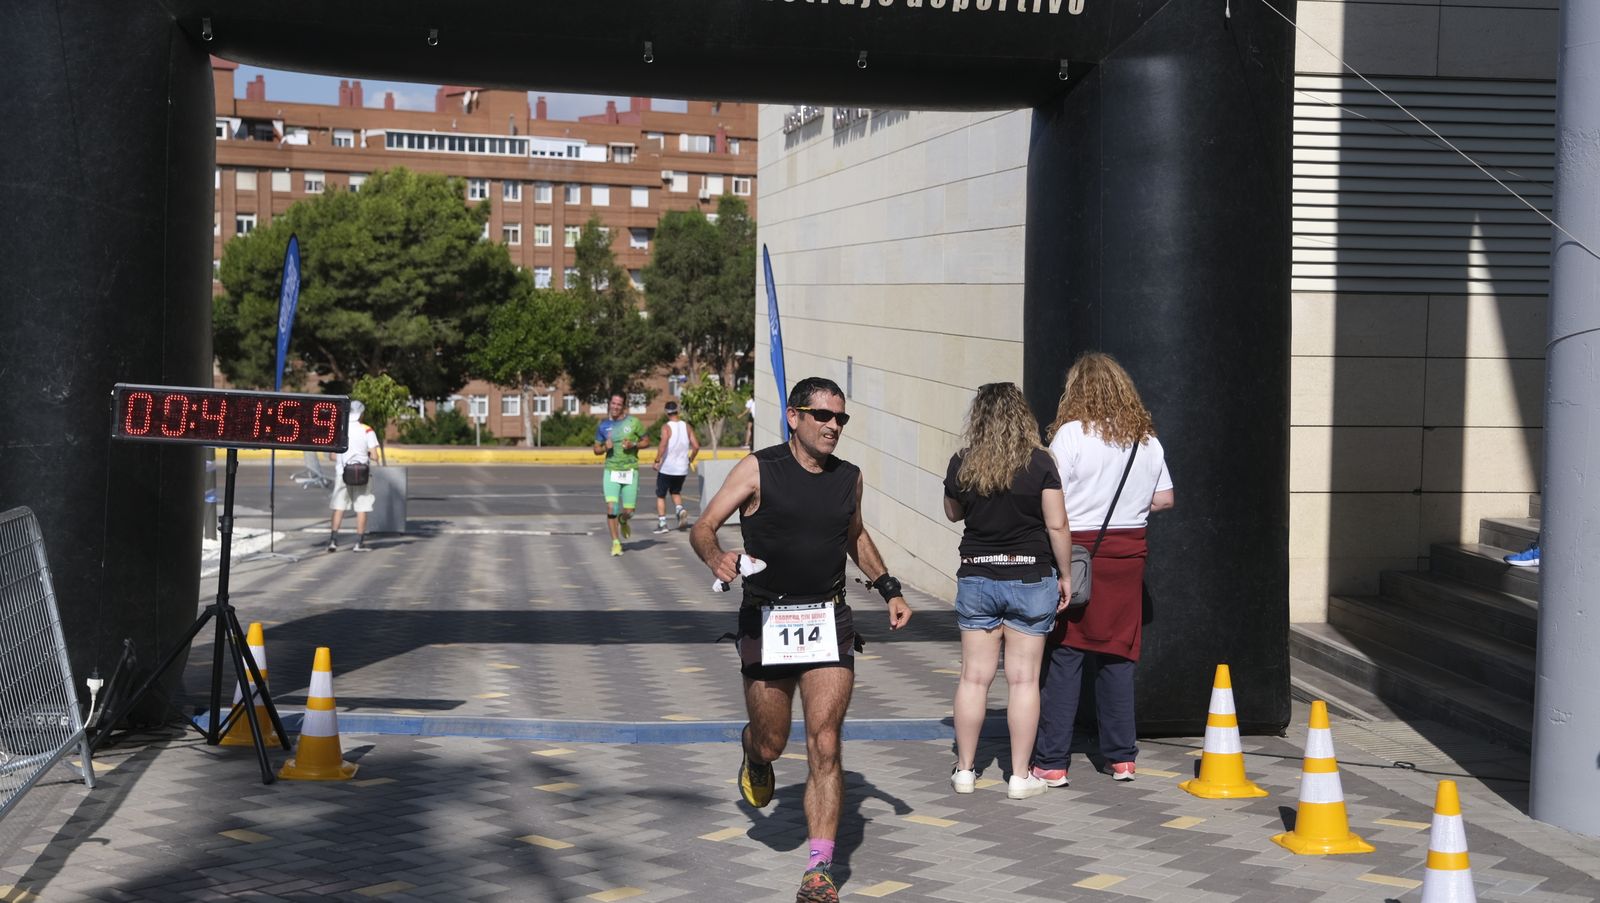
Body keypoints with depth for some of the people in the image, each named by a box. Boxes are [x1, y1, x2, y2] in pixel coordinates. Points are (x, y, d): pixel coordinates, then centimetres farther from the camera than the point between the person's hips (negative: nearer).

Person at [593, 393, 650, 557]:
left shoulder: (633, 422, -1)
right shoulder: (603, 425, 5)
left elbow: (646, 441, 6)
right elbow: (596, 449, 13)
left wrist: (633, 445, -12)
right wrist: (605, 448, -10)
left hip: (630, 470, -1)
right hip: (611, 470, 1)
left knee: (628, 511, 1)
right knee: (611, 507, -14)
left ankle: (623, 521, 39)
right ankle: (615, 543, -2)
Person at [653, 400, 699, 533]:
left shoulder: (666, 427, -10)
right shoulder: (687, 427, 3)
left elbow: (664, 444, -25)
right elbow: (696, 446, 0)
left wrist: (657, 460, -17)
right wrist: (690, 459, 14)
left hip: (666, 468, -4)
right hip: (682, 469, 4)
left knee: (660, 495, 10)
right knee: (676, 492, 24)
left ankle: (662, 523, 3)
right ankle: (681, 510, -3)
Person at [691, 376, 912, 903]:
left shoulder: (848, 478, 9)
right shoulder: (759, 470, -4)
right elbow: (703, 527, -5)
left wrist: (889, 589, 20)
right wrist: (717, 559, -26)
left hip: (828, 623, 2)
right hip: (766, 624, -2)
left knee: (824, 746, -9)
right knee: (771, 743, 9)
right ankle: (754, 757, 48)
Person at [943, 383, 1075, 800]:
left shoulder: (961, 465, -3)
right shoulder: (1039, 463, -9)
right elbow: (1057, 525, -9)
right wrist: (1066, 574, 0)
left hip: (976, 579, 2)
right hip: (1030, 578, -2)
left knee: (974, 677, 9)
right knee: (1023, 679, 3)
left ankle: (964, 769, 16)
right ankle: (1020, 776, 7)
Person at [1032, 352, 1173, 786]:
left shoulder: (1071, 433, -10)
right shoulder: (1147, 439, 6)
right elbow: (1164, 499, 12)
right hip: (1128, 554, 5)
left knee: (1063, 657, 0)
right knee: (1117, 655, 12)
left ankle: (1051, 763, 2)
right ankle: (1121, 757, 16)